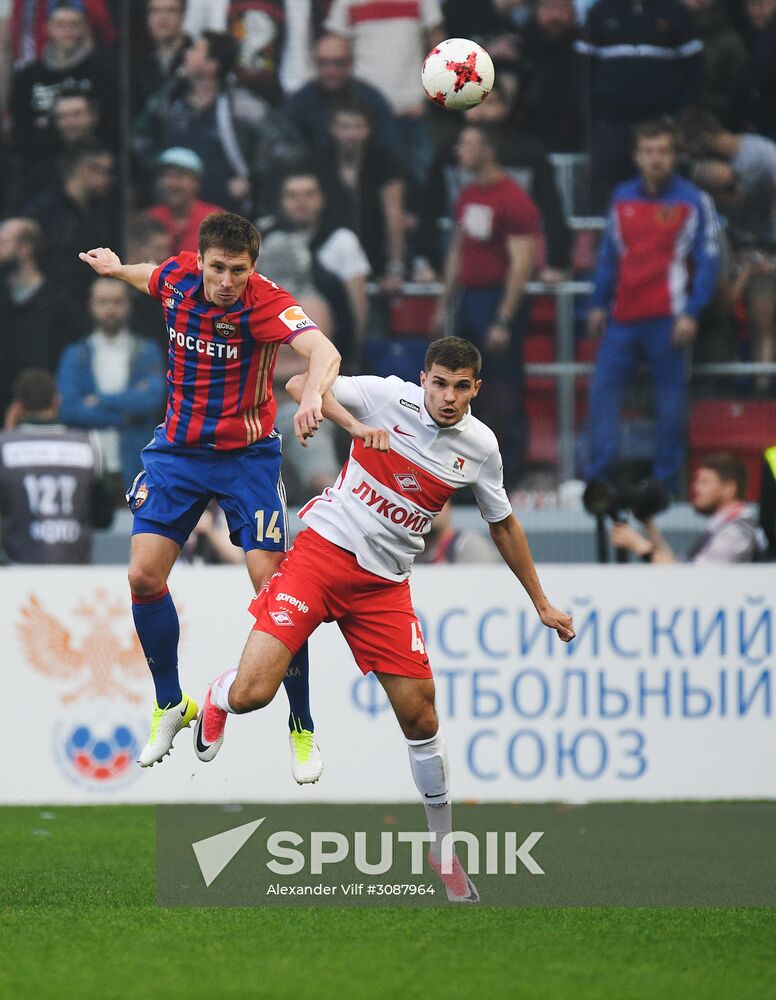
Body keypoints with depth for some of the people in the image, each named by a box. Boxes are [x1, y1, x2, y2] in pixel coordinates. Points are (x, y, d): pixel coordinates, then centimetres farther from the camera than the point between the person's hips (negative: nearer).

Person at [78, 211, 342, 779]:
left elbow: (323, 352, -44)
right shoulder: (178, 277, -8)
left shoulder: (267, 303, -24)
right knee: (144, 576, -4)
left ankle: (303, 729, 3)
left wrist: (313, 395, -61)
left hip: (247, 456, -4)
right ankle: (171, 706, 17)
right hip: (177, 450, 4)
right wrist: (116, 269, 16)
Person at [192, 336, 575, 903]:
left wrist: (542, 604, 22)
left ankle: (443, 848, 18)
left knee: (420, 715, 0)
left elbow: (503, 524, 18)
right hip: (323, 552, -3)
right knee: (252, 693, -15)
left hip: (385, 585, 3)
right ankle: (216, 699, 24)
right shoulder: (388, 397, -8)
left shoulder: (481, 447, 2)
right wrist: (355, 425, -28)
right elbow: (301, 385, -11)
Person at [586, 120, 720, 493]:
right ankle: (598, 473, 4)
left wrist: (691, 314, -11)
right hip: (622, 317, 4)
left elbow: (708, 261, -3)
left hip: (666, 319, -4)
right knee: (603, 388, 0)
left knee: (671, 398, -2)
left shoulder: (693, 201, -1)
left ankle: (665, 480, 4)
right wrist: (598, 304, 12)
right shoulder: (623, 198, 13)